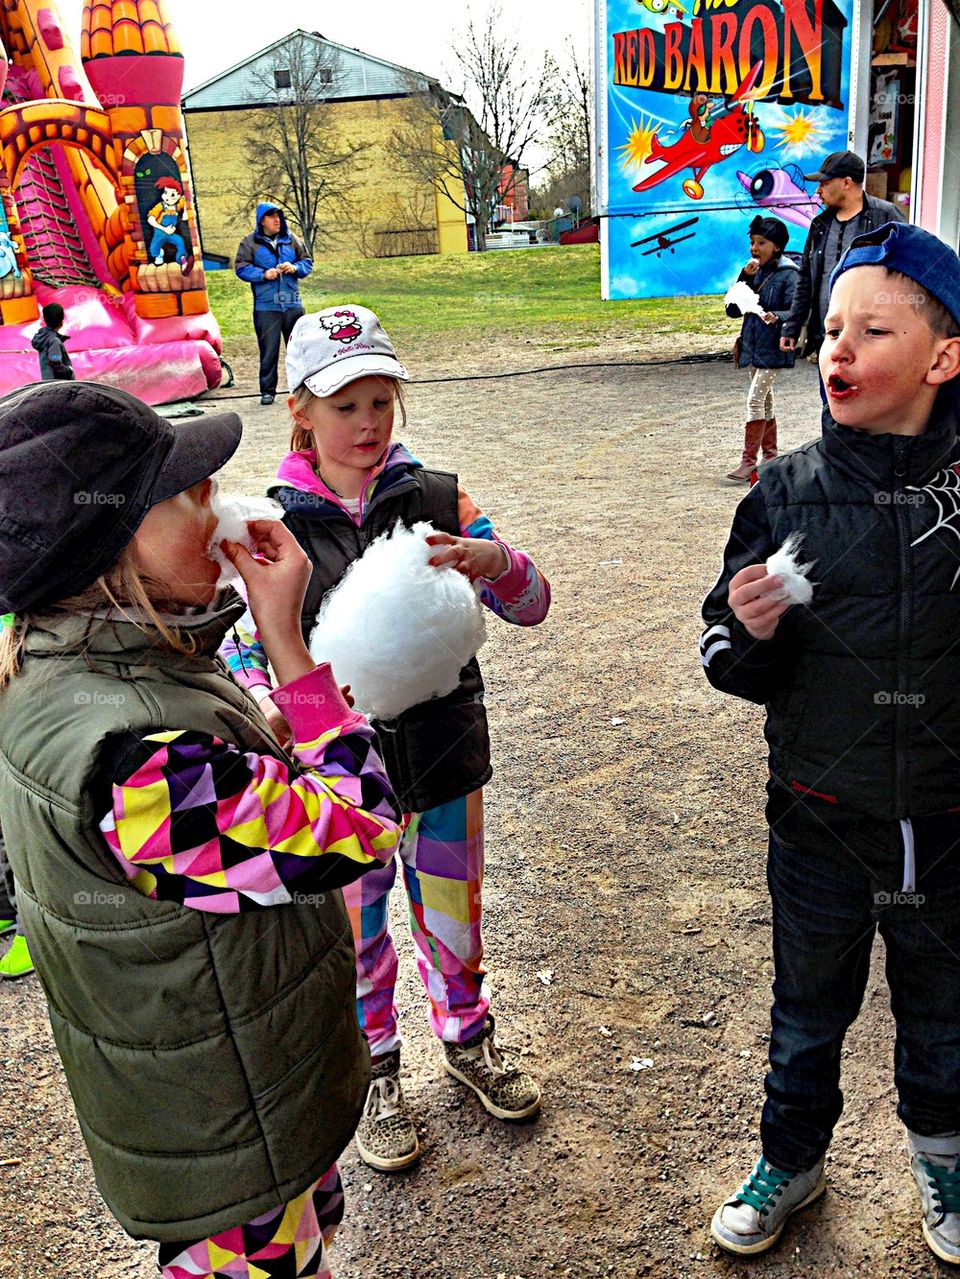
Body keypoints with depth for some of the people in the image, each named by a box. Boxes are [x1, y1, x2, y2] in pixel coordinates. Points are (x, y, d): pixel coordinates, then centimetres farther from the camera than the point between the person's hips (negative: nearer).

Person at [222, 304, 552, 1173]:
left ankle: (466, 1036, 49)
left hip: (443, 756, 2)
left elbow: (530, 608, -5)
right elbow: (244, 653, -6)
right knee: (358, 937, 16)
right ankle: (376, 1075, 42)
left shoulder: (437, 500, -5)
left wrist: (496, 562, -28)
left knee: (454, 916, 20)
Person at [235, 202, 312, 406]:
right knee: (269, 350, -1)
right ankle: (267, 390, 8)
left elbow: (307, 262, 13)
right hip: (265, 307, -3)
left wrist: (295, 268, -8)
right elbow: (241, 267, -2)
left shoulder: (292, 239, 9)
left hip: (292, 304, 3)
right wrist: (263, 274, -15)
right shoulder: (249, 242, 2)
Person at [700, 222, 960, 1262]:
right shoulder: (788, 492, -10)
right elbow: (735, 667, -4)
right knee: (808, 1011, 22)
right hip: (821, 823, 0)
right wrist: (750, 635, -23)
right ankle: (792, 1158, 48)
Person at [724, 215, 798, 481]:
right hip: (753, 346, 7)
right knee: (765, 400, 15)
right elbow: (732, 310, 1)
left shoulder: (788, 274, -10)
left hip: (773, 348, -7)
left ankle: (748, 461, -10)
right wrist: (744, 277, -8)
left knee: (755, 400, -13)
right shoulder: (753, 272, 9)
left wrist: (776, 316, -34)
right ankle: (770, 455, 26)